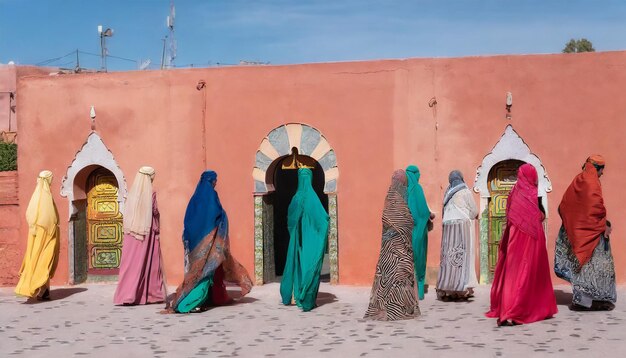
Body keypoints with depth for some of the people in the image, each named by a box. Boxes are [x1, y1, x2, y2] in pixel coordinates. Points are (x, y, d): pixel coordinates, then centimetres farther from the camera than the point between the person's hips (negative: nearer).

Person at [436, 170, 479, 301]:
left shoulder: (448, 193, 13)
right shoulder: (465, 192, 0)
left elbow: (445, 210, 10)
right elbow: (474, 211, 2)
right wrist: (474, 216, 23)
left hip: (448, 225, 4)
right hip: (463, 224, -4)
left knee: (448, 256, 3)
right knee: (463, 256, -5)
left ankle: (446, 288, 1)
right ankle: (462, 288, -10)